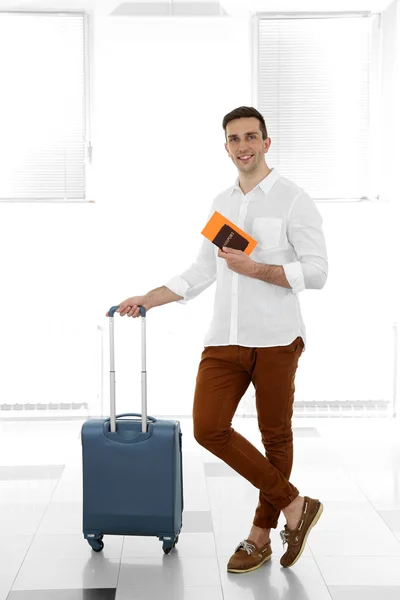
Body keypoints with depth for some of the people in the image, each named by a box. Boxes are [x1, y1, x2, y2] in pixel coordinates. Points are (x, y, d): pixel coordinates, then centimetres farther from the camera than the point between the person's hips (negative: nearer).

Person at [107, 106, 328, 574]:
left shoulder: (293, 200, -5)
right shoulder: (220, 204, 15)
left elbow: (317, 272, -11)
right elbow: (201, 272, 18)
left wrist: (255, 269, -17)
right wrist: (148, 300, 11)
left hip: (275, 340, -6)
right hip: (224, 340, 6)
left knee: (275, 436, 6)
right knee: (209, 429, -3)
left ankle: (261, 535, 22)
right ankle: (294, 505, 10)